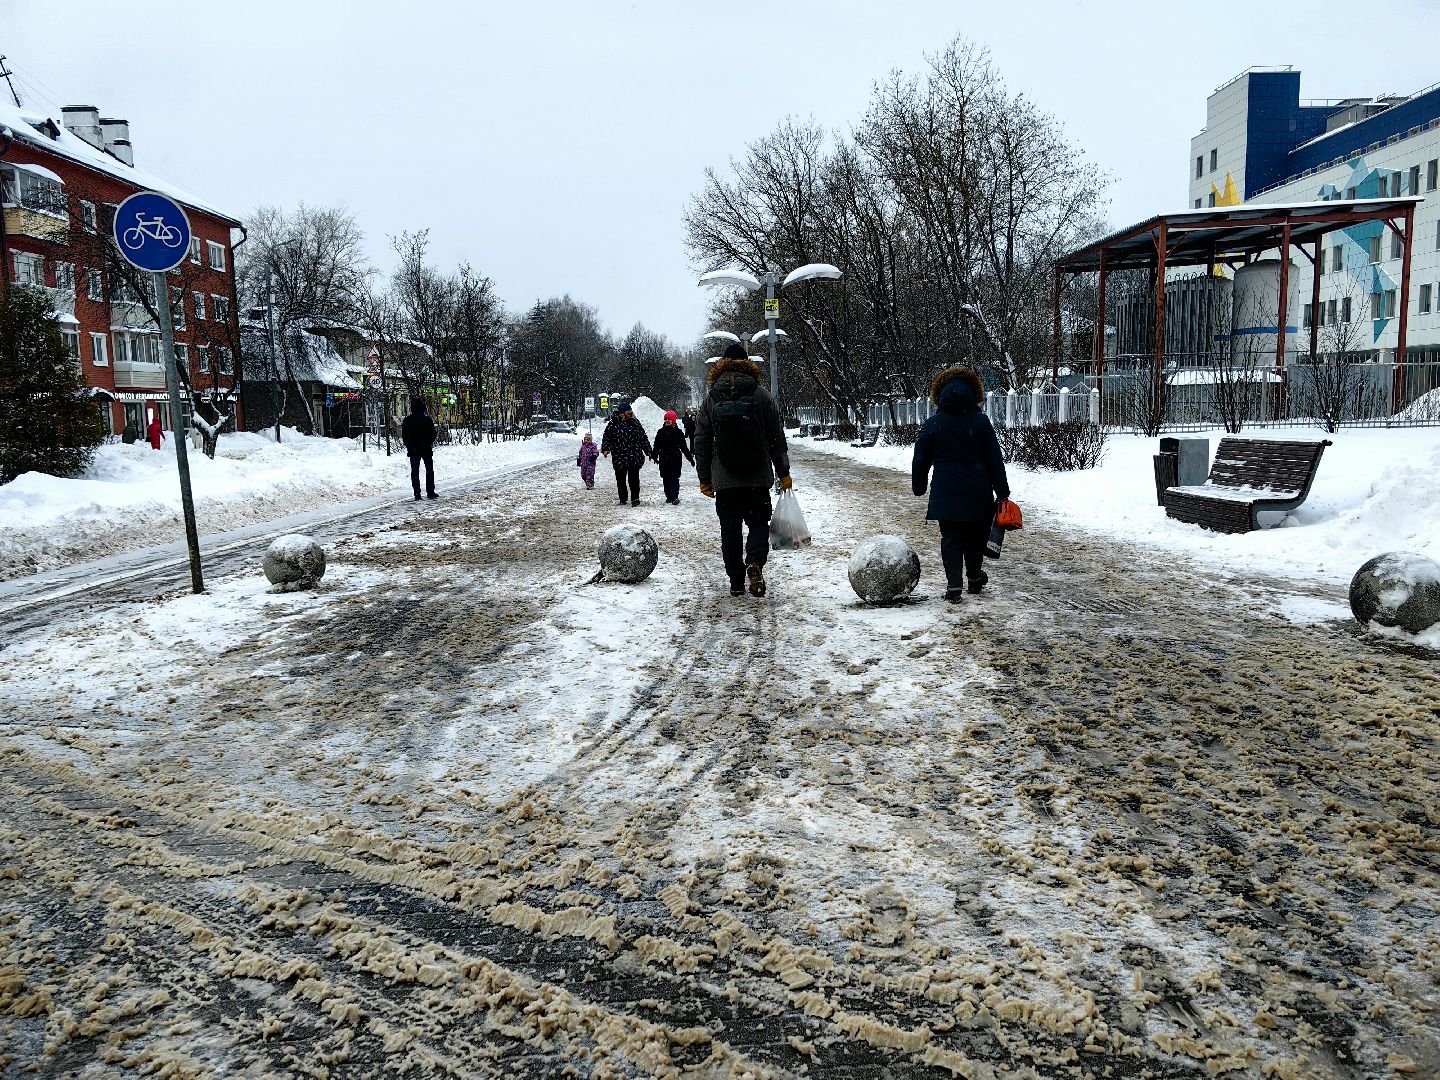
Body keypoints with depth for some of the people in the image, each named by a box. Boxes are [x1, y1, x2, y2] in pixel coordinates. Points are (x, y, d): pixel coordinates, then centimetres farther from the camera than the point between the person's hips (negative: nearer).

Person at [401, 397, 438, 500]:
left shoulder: (406, 421, -1)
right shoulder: (427, 420, -9)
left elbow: (404, 436, 3)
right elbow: (433, 434, -4)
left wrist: (409, 446, 15)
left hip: (413, 450, 1)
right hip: (426, 449, -1)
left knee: (414, 472, 4)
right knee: (429, 470, 11)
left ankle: (417, 494, -3)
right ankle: (430, 492, 11)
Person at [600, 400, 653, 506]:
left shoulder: (635, 423, 9)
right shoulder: (613, 424, 0)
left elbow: (644, 438, 15)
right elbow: (606, 437, 1)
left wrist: (649, 452, 14)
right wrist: (606, 449, -16)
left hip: (634, 457, 0)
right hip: (619, 457, 0)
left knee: (634, 479, -6)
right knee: (621, 479, 8)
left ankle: (635, 498, 1)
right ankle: (623, 498, 21)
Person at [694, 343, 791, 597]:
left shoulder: (711, 399, 2)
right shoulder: (761, 395, -1)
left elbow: (701, 442, 3)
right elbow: (777, 437, 0)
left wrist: (704, 479, 9)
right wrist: (783, 472, 7)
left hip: (724, 480, 1)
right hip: (758, 478, -1)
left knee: (730, 530, 9)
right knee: (758, 522, 11)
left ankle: (736, 582, 9)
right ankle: (755, 563, -16)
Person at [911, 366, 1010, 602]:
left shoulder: (932, 424, 1)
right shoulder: (980, 421, -1)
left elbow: (920, 461, 6)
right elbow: (995, 461, 0)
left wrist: (918, 487, 20)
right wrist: (1002, 492, 4)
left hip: (946, 493, 0)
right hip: (978, 494, 0)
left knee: (951, 538, 4)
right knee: (976, 536, 17)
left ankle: (954, 585, -7)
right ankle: (975, 577, 32)